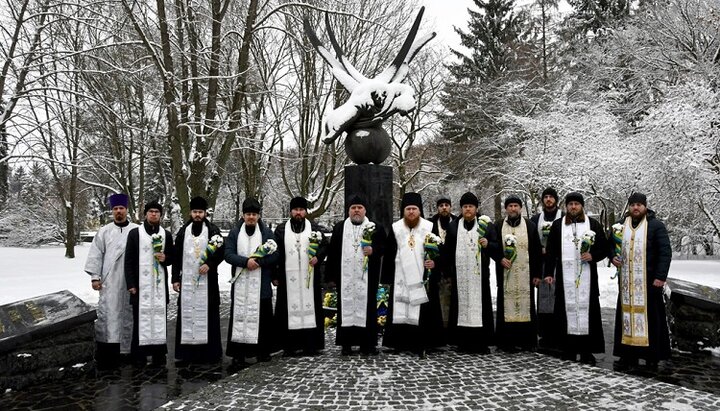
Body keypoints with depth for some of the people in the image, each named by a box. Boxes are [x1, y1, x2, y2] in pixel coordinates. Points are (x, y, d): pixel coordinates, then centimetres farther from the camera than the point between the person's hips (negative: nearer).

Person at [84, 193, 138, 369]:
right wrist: (94, 276, -2)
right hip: (109, 281, 0)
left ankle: (127, 348, 15)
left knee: (128, 315, 6)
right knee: (107, 314, -3)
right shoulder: (104, 231, 7)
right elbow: (95, 255, 5)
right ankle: (106, 354, 2)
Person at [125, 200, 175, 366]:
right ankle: (139, 355, 7)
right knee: (141, 318, -2)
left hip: (160, 284, 2)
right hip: (141, 284, -2)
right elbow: (128, 260, 1)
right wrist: (131, 284, -6)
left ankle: (159, 354, 10)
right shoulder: (134, 233, 3)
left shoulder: (166, 234, 10)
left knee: (160, 317, 3)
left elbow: (173, 257, 18)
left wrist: (165, 258, -6)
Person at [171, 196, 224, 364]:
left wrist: (209, 264, -17)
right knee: (187, 313, 3)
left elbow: (221, 252, -1)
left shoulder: (213, 230, 2)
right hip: (187, 280, 3)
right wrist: (175, 278, 6)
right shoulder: (183, 231, 10)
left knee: (207, 313, -2)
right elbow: (176, 256, 11)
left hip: (207, 280, -3)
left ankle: (209, 350, 4)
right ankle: (187, 351, 10)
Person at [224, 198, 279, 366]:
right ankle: (238, 353, 5)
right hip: (240, 283, 0)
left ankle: (263, 350, 17)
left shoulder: (267, 233, 5)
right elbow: (228, 254, -3)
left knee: (262, 316, 4)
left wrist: (258, 262, -15)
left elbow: (275, 255, -1)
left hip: (261, 284, 0)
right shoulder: (235, 233, 7)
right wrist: (246, 261, -17)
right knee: (239, 316, -1)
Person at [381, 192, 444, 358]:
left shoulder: (429, 227, 2)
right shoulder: (395, 228, 5)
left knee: (422, 311, -2)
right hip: (400, 278, 1)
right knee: (400, 310, 2)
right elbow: (388, 255, 7)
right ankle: (400, 343, 12)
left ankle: (422, 345, 5)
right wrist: (386, 278, 4)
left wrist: (435, 262, -15)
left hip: (423, 278, -1)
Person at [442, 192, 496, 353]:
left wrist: (488, 244, -14)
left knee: (480, 304, -1)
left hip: (480, 274, -1)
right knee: (461, 305, 1)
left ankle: (482, 342, 7)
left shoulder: (487, 225, 9)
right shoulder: (453, 226, 11)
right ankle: (463, 341, 8)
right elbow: (446, 251, 11)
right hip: (459, 275, 1)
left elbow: (497, 246, 8)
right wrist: (447, 273, 7)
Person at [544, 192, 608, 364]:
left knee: (587, 309, -1)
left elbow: (604, 248, 10)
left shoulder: (594, 224, 8)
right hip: (565, 276, 0)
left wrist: (593, 256, -10)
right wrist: (548, 272, 1)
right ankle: (568, 350, 7)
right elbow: (551, 251, 7)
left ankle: (587, 351, 6)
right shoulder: (557, 225, 9)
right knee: (567, 309, 0)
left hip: (586, 276, 0)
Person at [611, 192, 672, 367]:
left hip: (649, 281, -4)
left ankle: (653, 355, 10)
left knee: (650, 316, 0)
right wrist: (613, 257, 0)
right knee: (627, 314, 5)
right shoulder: (621, 226, 10)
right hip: (627, 281, 4)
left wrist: (660, 276, -14)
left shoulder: (656, 226, -2)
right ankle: (629, 353, 12)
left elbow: (665, 252, -7)